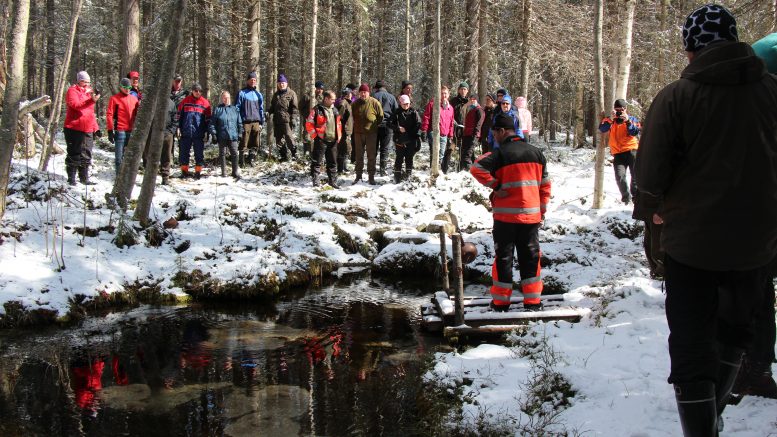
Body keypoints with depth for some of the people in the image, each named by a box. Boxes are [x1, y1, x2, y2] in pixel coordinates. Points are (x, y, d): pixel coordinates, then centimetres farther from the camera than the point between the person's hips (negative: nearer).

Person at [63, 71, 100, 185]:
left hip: (87, 129, 7)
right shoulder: (72, 91, -3)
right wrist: (91, 100, -34)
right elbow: (75, 104, -23)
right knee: (74, 154, -3)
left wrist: (95, 128, 18)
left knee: (86, 155, 10)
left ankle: (84, 178, 16)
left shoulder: (88, 92, 20)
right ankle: (71, 178, 2)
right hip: (74, 128, -7)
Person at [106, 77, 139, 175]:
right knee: (119, 156, -2)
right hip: (120, 131, -4)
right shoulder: (114, 98, 1)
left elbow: (137, 115, 18)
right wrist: (110, 130, -8)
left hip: (132, 131, 4)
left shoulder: (134, 99, 13)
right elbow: (109, 115, -2)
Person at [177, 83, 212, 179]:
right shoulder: (186, 101, 5)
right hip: (186, 132, 1)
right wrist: (179, 128, 5)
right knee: (184, 153, 5)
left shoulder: (205, 103, 4)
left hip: (199, 134, -1)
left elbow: (207, 119, 7)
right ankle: (184, 171, 14)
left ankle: (198, 171, 12)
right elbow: (179, 115, 11)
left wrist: (206, 132, 2)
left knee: (199, 153, 3)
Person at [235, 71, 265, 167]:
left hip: (256, 122, 4)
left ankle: (251, 160, 13)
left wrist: (262, 123, 12)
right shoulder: (242, 93, 3)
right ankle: (241, 161, 0)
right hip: (245, 122, -4)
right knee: (243, 144, -6)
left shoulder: (258, 94, 16)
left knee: (255, 144, 4)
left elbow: (261, 109, 19)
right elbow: (237, 108, 2)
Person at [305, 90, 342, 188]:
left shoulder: (335, 110, 13)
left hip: (333, 140, 6)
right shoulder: (317, 110, -7)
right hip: (321, 140, -6)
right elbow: (309, 124, -7)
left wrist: (339, 136, 13)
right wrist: (315, 135, -11)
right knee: (317, 161, -2)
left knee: (333, 162, 11)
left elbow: (339, 124, 23)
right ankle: (315, 180, 2)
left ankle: (333, 180, 19)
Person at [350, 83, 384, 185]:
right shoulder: (355, 104, 4)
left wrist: (374, 126, 5)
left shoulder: (374, 103, -6)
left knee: (371, 155, 1)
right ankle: (358, 176, 17)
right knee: (359, 155, 9)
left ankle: (371, 176, 8)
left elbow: (380, 116, 2)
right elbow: (352, 117, 18)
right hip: (358, 133, 3)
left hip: (371, 133, -3)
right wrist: (357, 126, 14)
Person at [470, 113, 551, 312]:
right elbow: (545, 185, 12)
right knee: (530, 257, 11)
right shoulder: (536, 153, 8)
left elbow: (477, 168, -24)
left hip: (506, 215, -4)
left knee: (503, 257, 6)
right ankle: (533, 302, 11)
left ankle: (501, 302, 11)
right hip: (531, 215, 4)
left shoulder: (501, 153, -10)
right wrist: (542, 210, 18)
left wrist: (495, 185, -13)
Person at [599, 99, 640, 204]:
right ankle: (626, 196, 1)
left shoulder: (632, 119, 11)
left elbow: (635, 132, -5)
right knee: (620, 176, -15)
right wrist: (611, 119, -18)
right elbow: (602, 129, -7)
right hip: (618, 153, 0)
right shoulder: (609, 120, 12)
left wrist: (628, 121, -16)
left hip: (631, 151, 0)